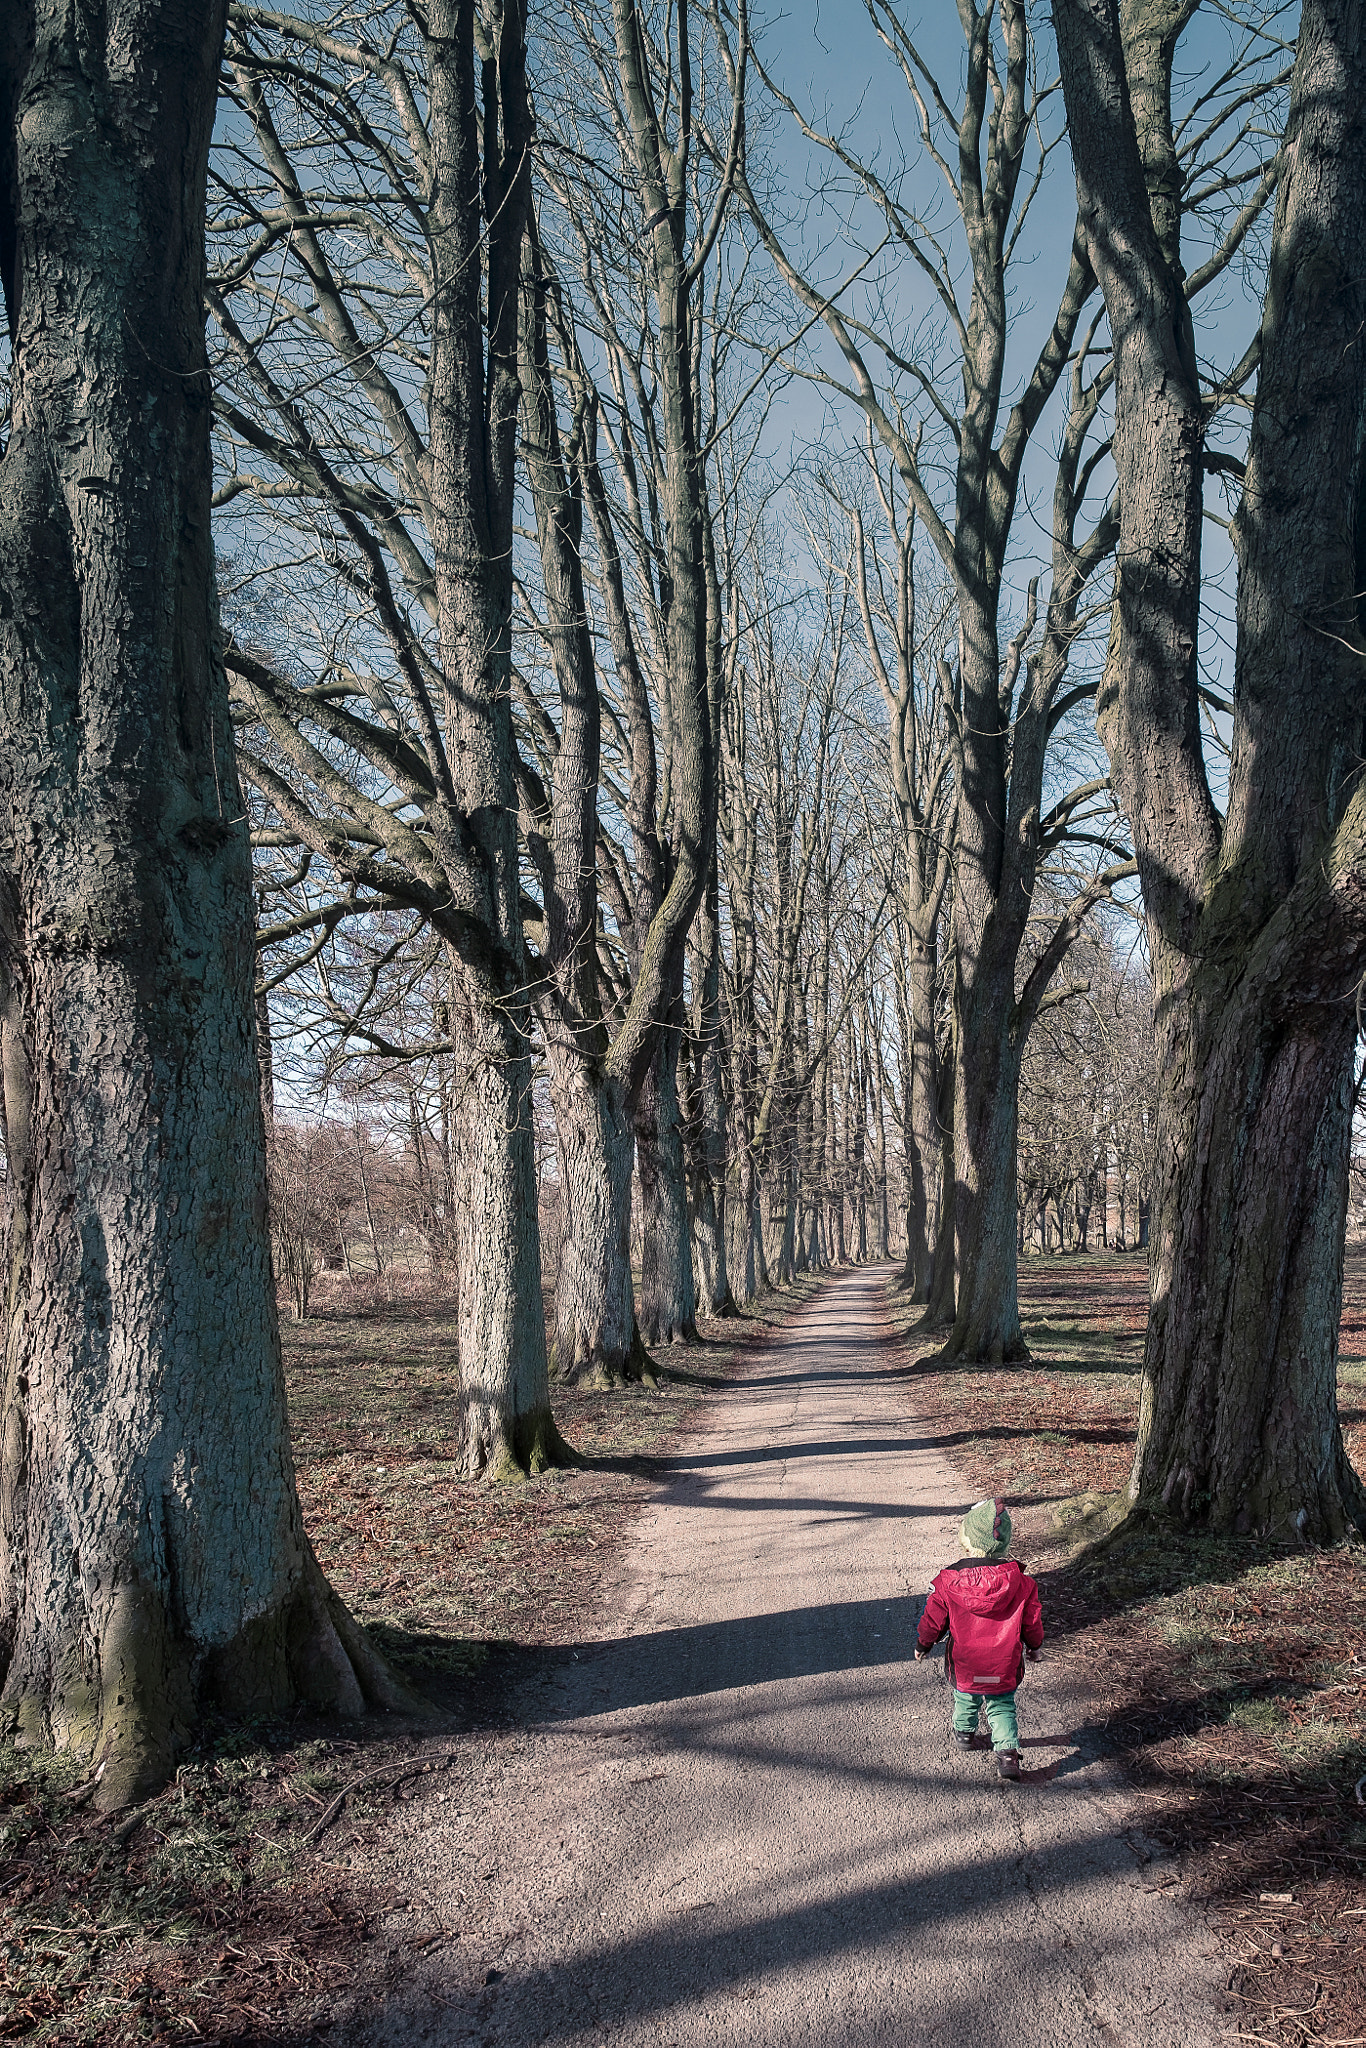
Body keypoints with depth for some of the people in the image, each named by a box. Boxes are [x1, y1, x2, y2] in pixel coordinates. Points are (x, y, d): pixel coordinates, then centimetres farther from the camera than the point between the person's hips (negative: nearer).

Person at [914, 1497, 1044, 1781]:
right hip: (1004, 1666, 0)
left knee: (966, 1698, 26)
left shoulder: (948, 1581, -19)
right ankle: (1007, 1752, 8)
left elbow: (933, 1620, -7)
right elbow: (1032, 1621, -3)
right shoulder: (1021, 1582, -16)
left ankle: (964, 1733, 47)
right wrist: (1034, 1646, 18)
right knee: (1002, 1705, 19)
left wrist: (922, 1645, 11)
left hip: (964, 1665, 0)